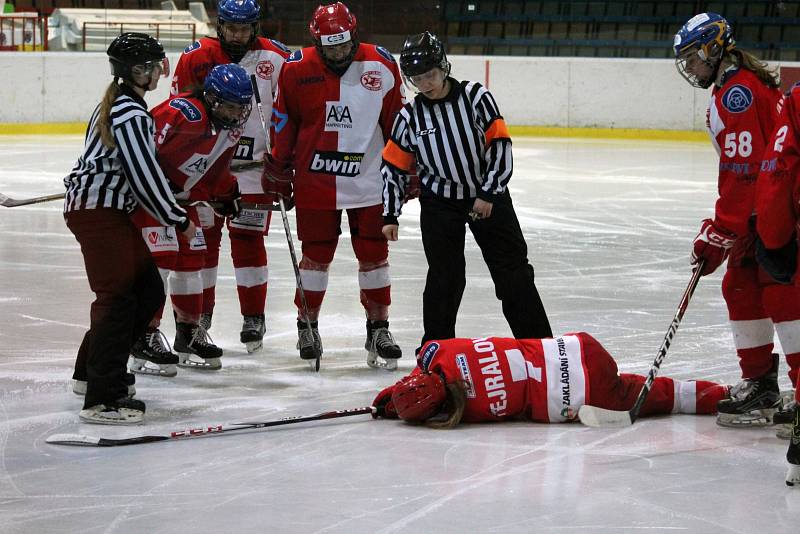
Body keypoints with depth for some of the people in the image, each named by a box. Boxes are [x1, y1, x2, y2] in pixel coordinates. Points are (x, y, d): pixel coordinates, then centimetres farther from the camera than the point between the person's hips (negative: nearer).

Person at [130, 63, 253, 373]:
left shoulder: (230, 126, 0)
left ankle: (189, 334, 24)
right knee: (159, 256, -16)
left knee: (191, 258, 11)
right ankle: (145, 338, -11)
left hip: (182, 195, 9)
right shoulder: (185, 113, -30)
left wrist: (227, 194, 19)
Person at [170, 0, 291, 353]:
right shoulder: (195, 58, -3)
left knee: (248, 240, -1)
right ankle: (199, 312, 18)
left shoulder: (276, 60, -3)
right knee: (202, 238, 6)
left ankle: (253, 317, 7)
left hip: (252, 168, -1)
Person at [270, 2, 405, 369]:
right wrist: (280, 167, 5)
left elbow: (397, 121, 3)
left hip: (369, 183, 1)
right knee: (316, 254, 6)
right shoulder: (296, 69, -6)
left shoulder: (381, 66, -5)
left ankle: (378, 328, 16)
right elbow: (284, 121, 4)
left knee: (374, 254, 6)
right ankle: (307, 325, 21)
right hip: (315, 182, -1)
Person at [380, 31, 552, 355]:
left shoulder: (475, 97, -10)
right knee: (444, 278, 0)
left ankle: (537, 341, 7)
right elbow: (394, 167, 4)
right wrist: (390, 215, 0)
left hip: (488, 196, -1)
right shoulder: (410, 117, -3)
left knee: (513, 269, 1)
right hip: (440, 203, 1)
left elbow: (500, 145, -10)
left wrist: (488, 193, -14)